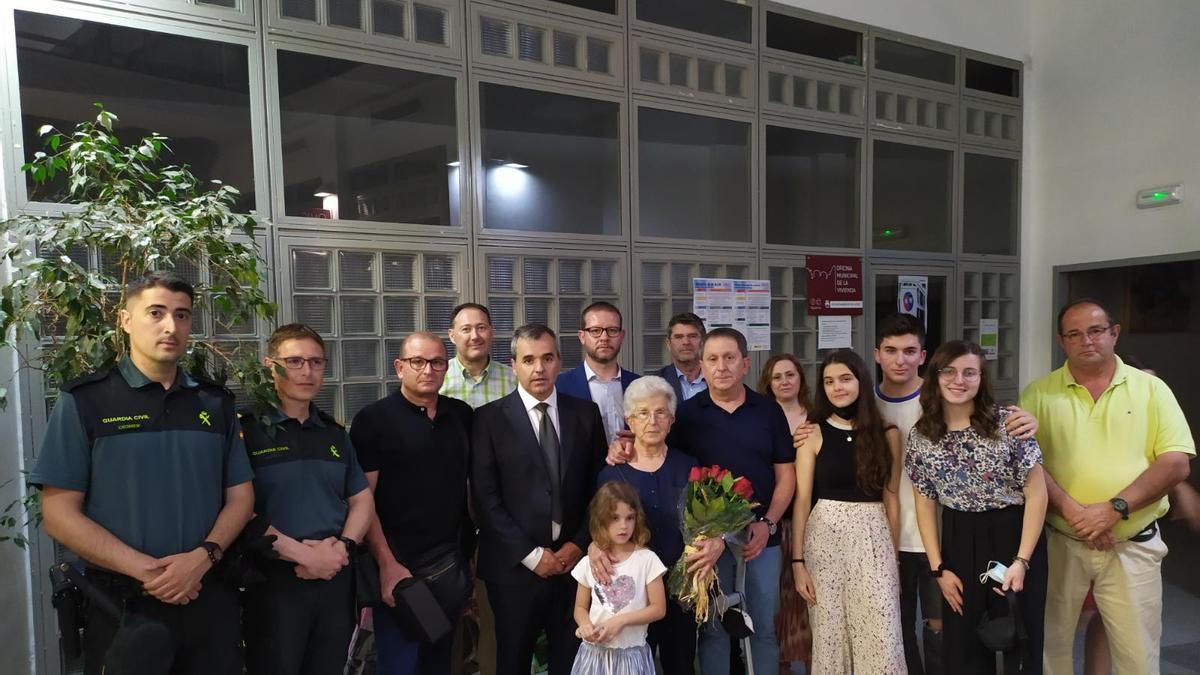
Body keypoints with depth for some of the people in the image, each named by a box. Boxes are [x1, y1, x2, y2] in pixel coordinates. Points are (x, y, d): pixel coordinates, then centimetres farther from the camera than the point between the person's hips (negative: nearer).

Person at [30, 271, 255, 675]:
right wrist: (146, 570, -15)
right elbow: (59, 514, -6)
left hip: (212, 597, 3)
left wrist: (202, 558, -11)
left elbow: (240, 496, 7)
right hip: (122, 604, -3)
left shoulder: (216, 402, 7)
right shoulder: (84, 401, -2)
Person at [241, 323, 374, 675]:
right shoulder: (247, 430, -6)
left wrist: (345, 545, -6)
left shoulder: (335, 433, 13)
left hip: (336, 578, 5)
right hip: (275, 580, -5)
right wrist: (301, 553, -16)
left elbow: (362, 500, 13)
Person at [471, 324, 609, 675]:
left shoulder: (586, 413, 4)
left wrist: (580, 544, -4)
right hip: (515, 565, -2)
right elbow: (485, 496, -8)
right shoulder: (490, 417, -4)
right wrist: (530, 554, -11)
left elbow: (598, 487, 6)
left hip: (575, 560, 2)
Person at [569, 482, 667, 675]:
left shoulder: (646, 559, -8)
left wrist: (621, 620, -16)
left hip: (631, 653, -2)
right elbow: (580, 607, 8)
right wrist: (585, 625, -13)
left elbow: (658, 608, -6)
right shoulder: (589, 563, 0)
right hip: (594, 652, 2)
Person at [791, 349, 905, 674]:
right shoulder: (814, 433, 0)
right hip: (825, 537, 0)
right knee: (829, 634, 8)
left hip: (873, 539, 1)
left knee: (881, 639, -1)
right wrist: (798, 560, -7)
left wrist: (895, 556, 7)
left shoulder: (887, 433, 4)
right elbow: (802, 499, -2)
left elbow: (891, 498, 8)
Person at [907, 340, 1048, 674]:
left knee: (1019, 640, 8)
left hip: (1013, 536, -2)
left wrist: (1022, 561, -13)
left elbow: (1036, 493, -9)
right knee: (961, 647, 12)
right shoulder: (920, 436, -3)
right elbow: (925, 503, 3)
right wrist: (938, 568, 0)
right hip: (958, 540, 3)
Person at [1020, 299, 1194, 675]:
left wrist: (1115, 508, -16)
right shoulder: (1039, 393, 1)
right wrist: (1070, 510, -19)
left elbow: (1176, 463, -5)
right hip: (1058, 543, 0)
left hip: (1133, 545, 0)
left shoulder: (1151, 389, 3)